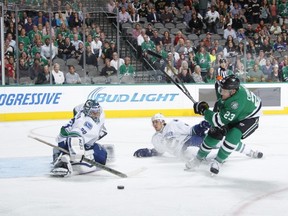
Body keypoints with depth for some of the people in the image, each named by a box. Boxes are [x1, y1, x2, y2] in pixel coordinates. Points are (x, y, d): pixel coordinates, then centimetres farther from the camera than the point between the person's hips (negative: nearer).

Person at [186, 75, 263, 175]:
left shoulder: (237, 101, -44)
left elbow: (220, 121, -39)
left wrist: (204, 110, -32)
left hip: (249, 117, -7)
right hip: (233, 116, 7)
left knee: (233, 136, -28)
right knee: (215, 133, -5)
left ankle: (217, 161, -9)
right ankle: (199, 158, 13)